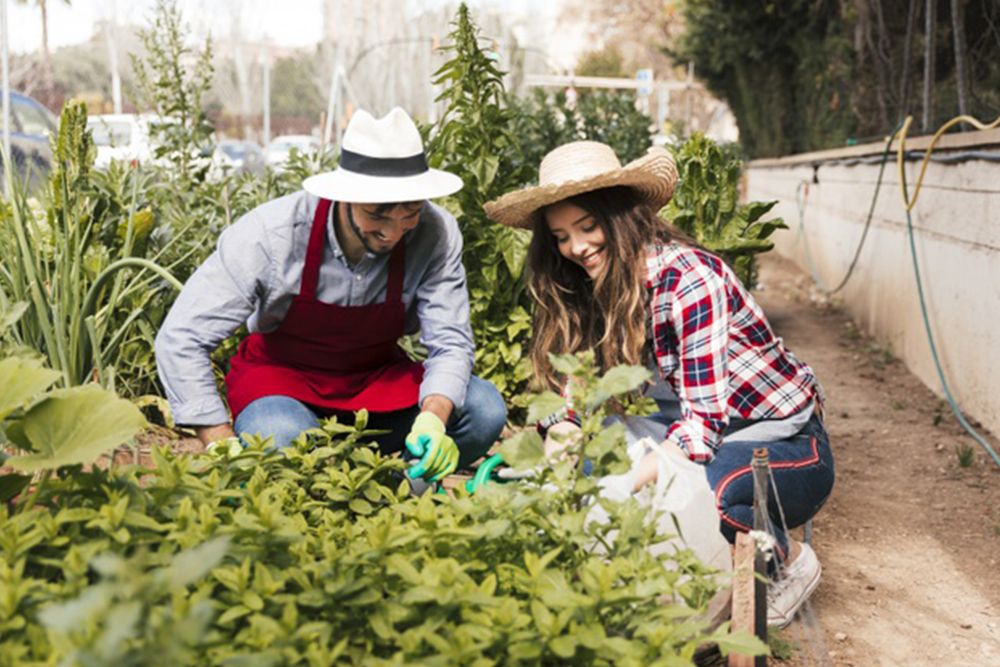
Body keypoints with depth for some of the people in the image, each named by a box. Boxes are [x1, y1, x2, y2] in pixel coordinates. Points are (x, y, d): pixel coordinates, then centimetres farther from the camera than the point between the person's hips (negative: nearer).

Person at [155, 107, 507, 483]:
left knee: (484, 410, -22)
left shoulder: (436, 234, -22)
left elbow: (450, 343, -18)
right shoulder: (272, 233, -26)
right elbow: (181, 340, -24)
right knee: (282, 440, -37)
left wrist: (432, 419, -40)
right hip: (280, 373, -2)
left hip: (376, 376, 3)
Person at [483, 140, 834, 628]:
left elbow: (702, 422, -28)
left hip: (787, 446, -6)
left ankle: (788, 561, -4)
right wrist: (560, 449, -24)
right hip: (713, 440, 7)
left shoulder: (688, 277, -22)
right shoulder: (591, 293, 0)